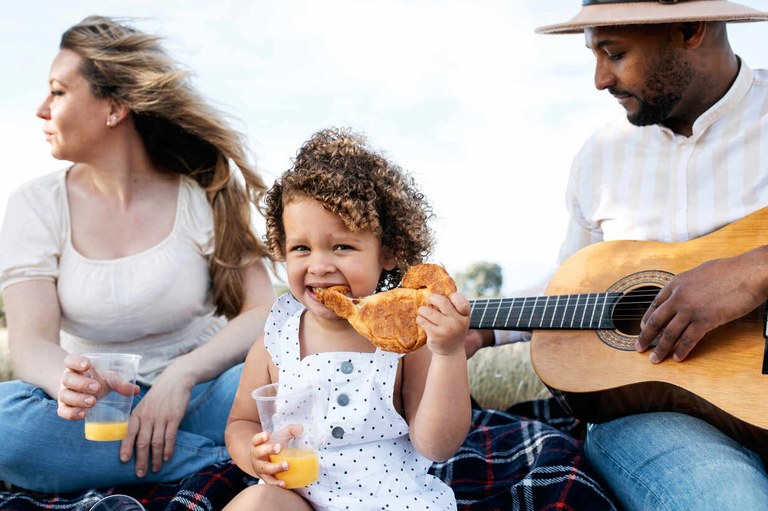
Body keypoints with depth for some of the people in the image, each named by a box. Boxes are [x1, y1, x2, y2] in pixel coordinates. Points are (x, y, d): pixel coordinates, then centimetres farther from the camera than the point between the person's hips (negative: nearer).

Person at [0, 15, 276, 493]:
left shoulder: (206, 190, -2)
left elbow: (263, 312, -10)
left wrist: (181, 376, -27)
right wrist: (67, 384, -35)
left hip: (198, 397, -2)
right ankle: (228, 462, -24)